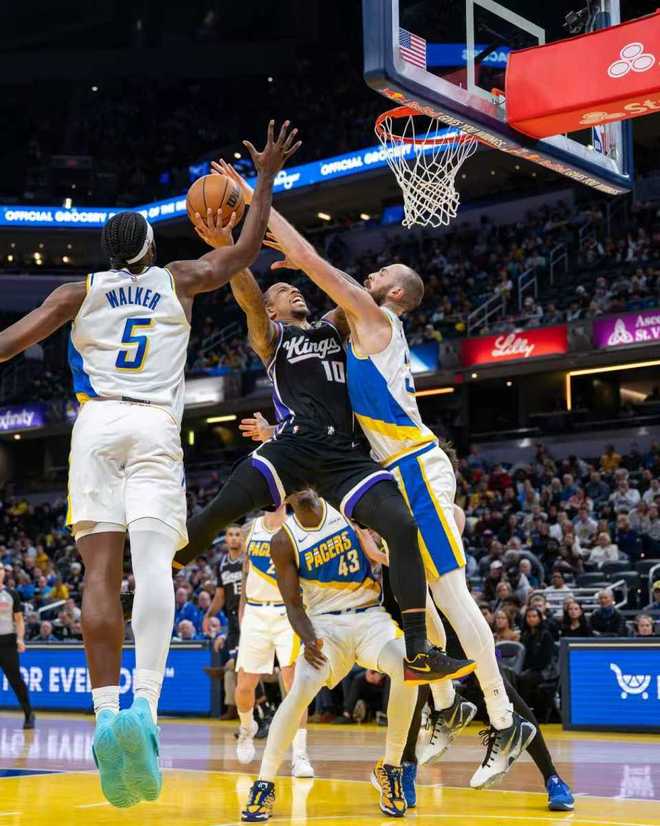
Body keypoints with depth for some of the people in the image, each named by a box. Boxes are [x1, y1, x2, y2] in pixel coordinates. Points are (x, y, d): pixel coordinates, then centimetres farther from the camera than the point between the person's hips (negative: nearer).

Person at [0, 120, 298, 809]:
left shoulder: (81, 290, 16)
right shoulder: (178, 280, 17)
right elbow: (245, 252, 23)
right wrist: (266, 179, 30)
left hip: (95, 424, 1)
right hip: (155, 428, -1)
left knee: (101, 571, -5)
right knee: (153, 562, -15)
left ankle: (107, 713, -16)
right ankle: (144, 706, -33)